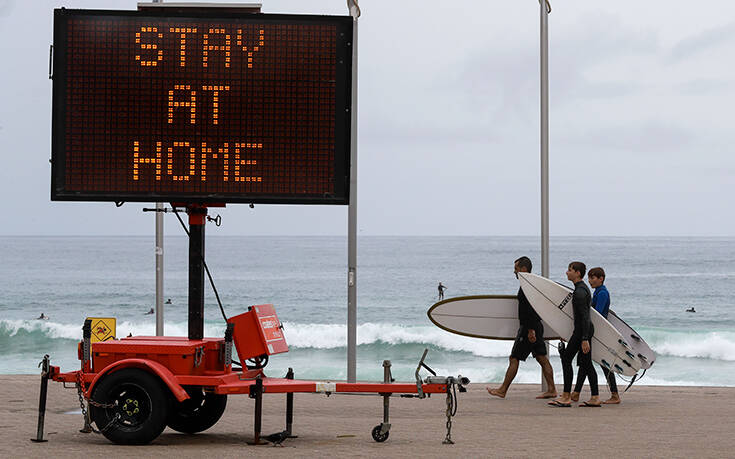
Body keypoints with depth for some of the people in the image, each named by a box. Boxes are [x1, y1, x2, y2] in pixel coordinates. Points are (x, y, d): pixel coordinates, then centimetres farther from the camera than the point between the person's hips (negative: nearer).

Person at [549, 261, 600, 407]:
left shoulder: (580, 292, -17)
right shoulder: (583, 288, 16)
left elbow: (584, 317, -22)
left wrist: (584, 339, -25)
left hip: (582, 330, -10)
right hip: (586, 329, 10)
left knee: (566, 358, -6)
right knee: (586, 363, 10)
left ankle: (566, 397, -5)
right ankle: (595, 398, 8)